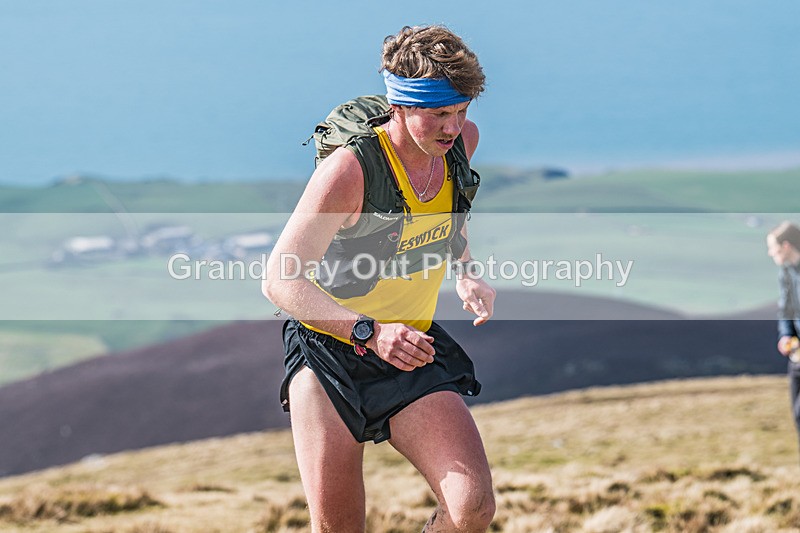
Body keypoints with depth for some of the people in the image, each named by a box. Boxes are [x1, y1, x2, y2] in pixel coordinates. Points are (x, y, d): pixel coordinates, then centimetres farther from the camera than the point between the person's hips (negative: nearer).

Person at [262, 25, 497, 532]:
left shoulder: (462, 140, -4)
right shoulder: (349, 170, -23)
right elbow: (279, 281, -22)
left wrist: (467, 277, 3)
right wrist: (369, 332, -35)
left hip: (414, 351, 4)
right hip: (329, 352, -4)